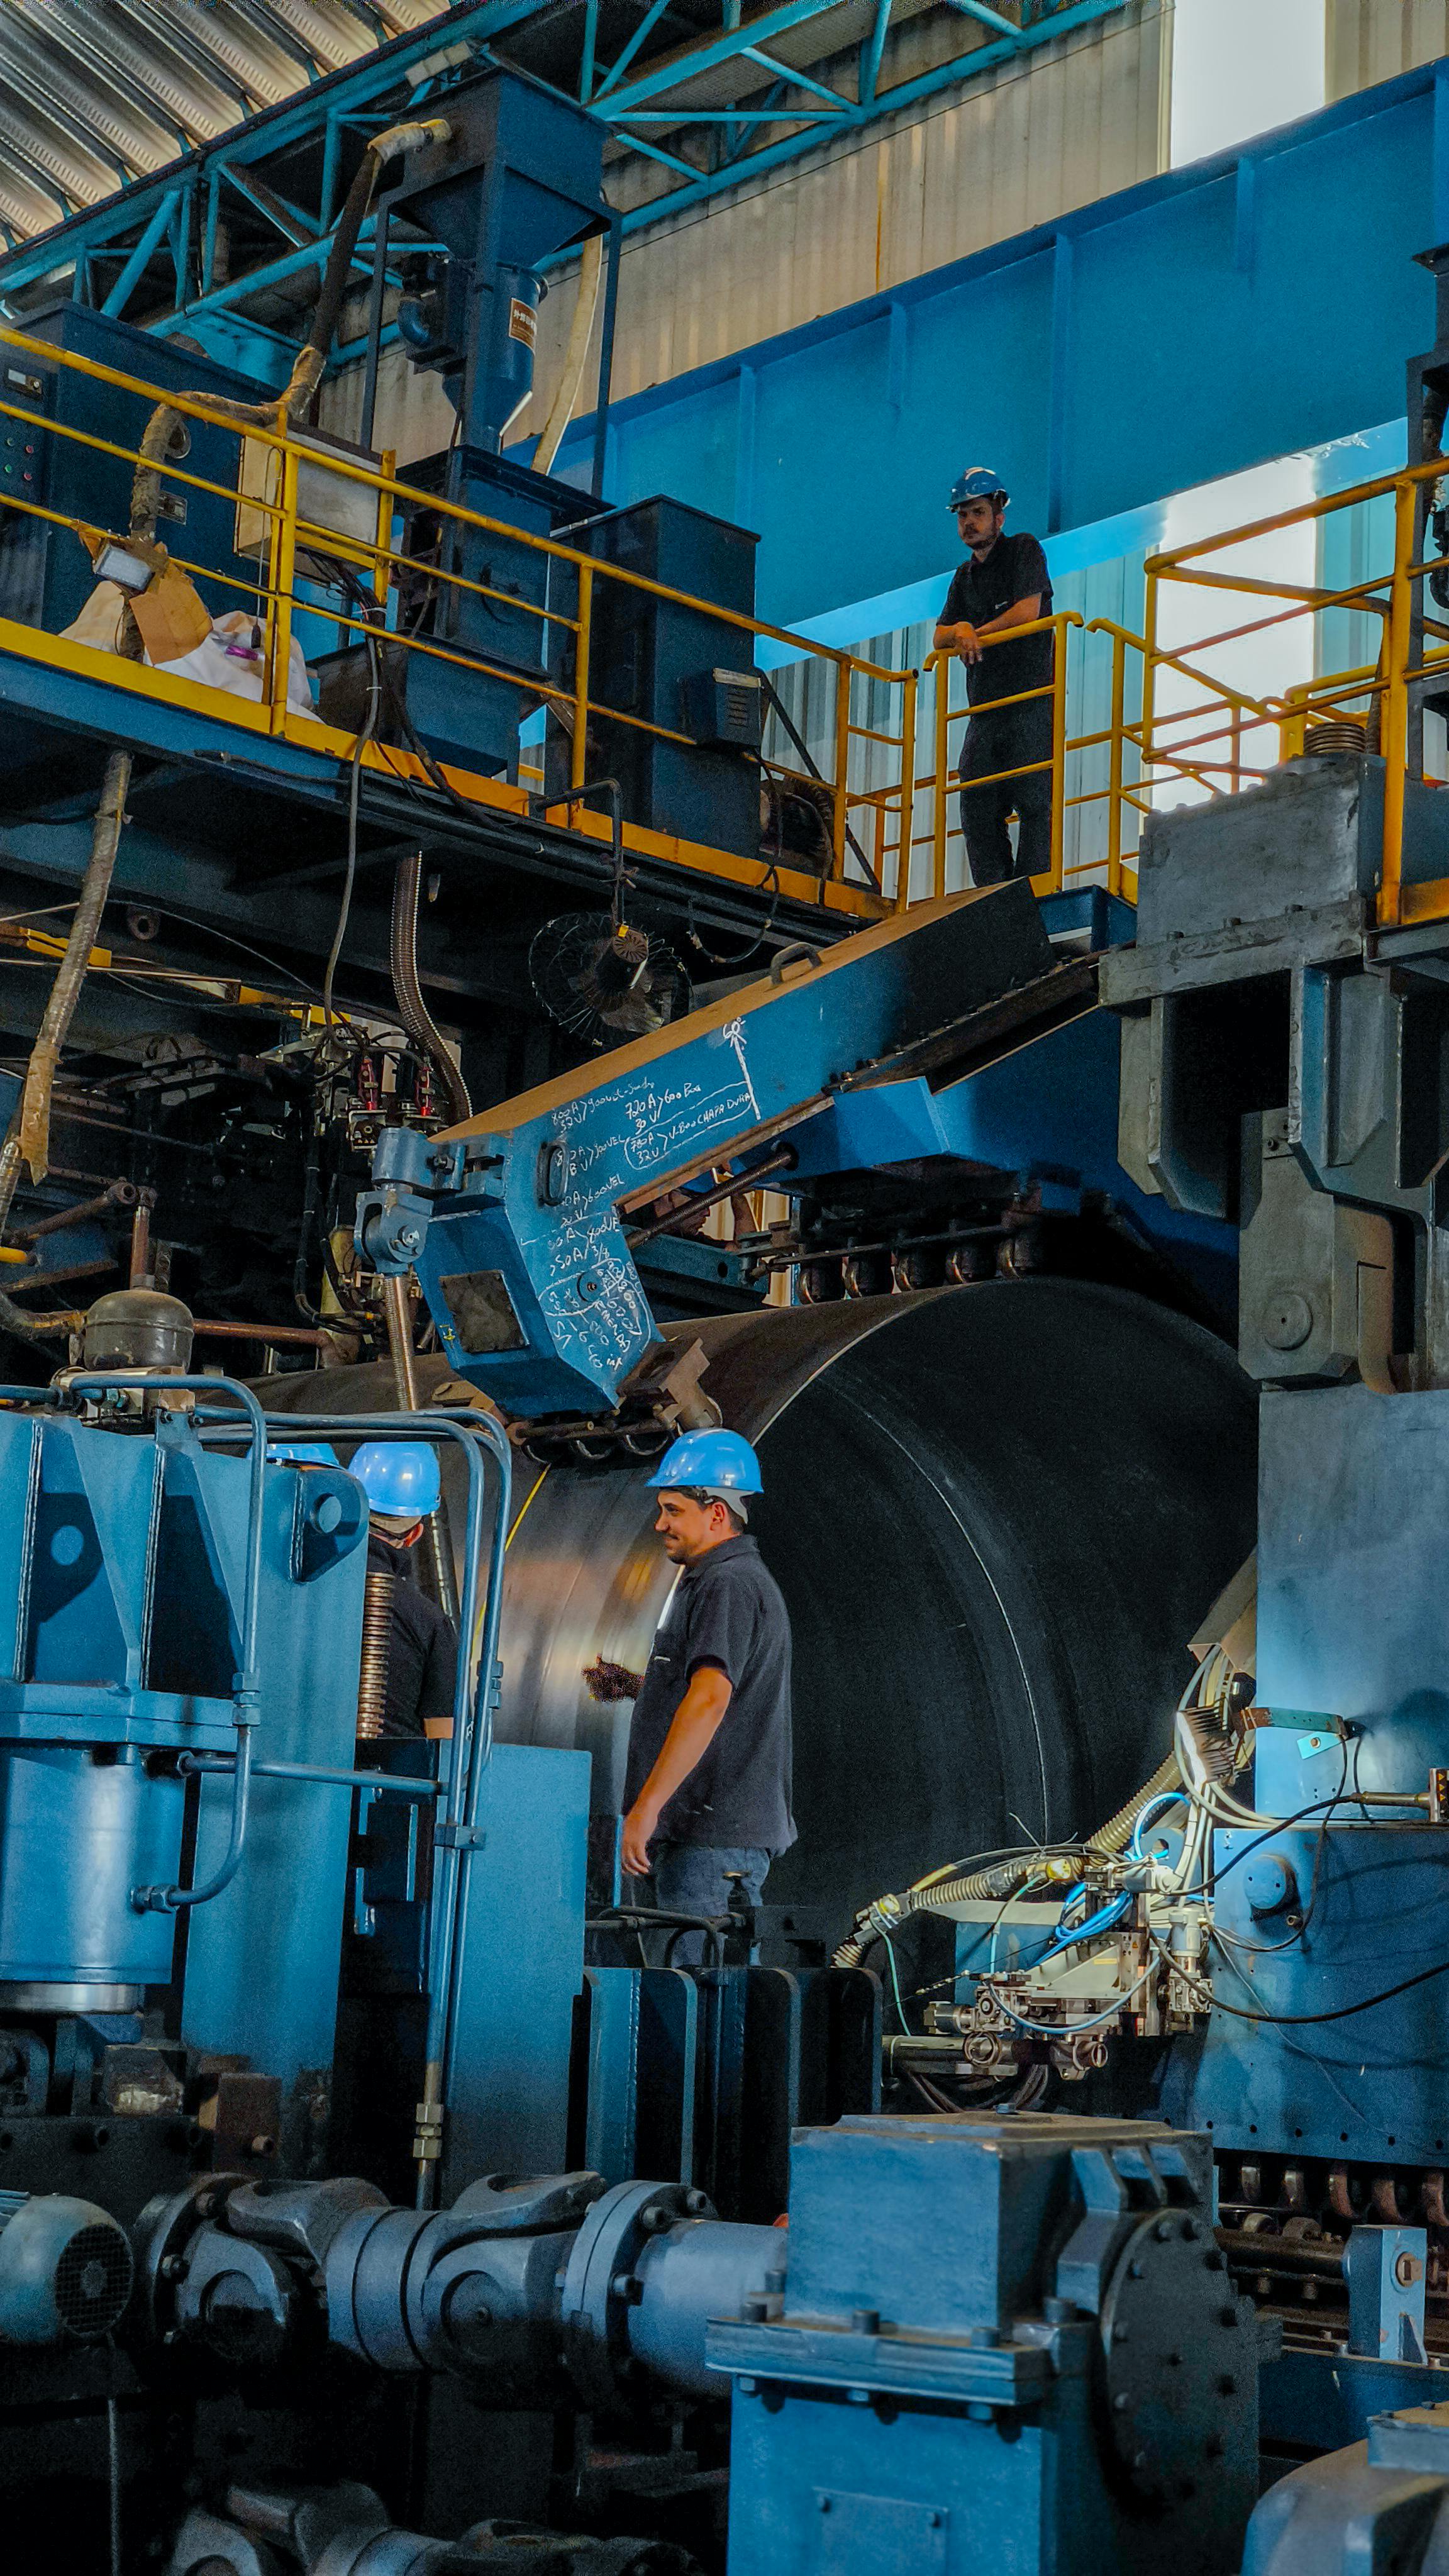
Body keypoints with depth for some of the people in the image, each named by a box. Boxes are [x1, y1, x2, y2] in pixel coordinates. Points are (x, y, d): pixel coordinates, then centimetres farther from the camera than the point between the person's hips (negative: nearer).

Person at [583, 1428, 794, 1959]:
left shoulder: (729, 1585, -14)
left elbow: (710, 1701, -27)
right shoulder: (712, 1581, 21)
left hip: (716, 1836, -11)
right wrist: (635, 1686, 15)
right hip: (697, 1834, 11)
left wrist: (647, 1807, -29)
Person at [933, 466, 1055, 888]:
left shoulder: (1024, 550, 4)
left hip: (1032, 704, -7)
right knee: (977, 812, -1)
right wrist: (960, 632, -7)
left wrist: (976, 635, 2)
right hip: (985, 711, 7)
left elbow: (1027, 611, -9)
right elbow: (940, 638, 16)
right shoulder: (964, 577, 23)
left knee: (1035, 803, -14)